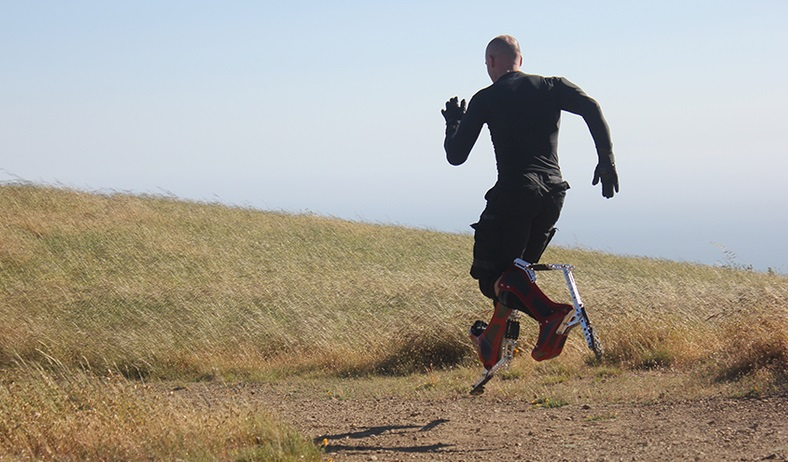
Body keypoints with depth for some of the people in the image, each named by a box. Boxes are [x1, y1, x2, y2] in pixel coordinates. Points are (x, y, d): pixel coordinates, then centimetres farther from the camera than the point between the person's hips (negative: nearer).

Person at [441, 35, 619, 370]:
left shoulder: (485, 99, 4)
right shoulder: (552, 86, 13)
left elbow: (456, 156, 4)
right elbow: (591, 108, -4)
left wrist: (453, 124, 24)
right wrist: (607, 158, -2)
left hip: (514, 191, -5)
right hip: (554, 192, 5)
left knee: (491, 274, 0)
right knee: (514, 269, 21)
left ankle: (550, 314, -23)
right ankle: (493, 341, 19)